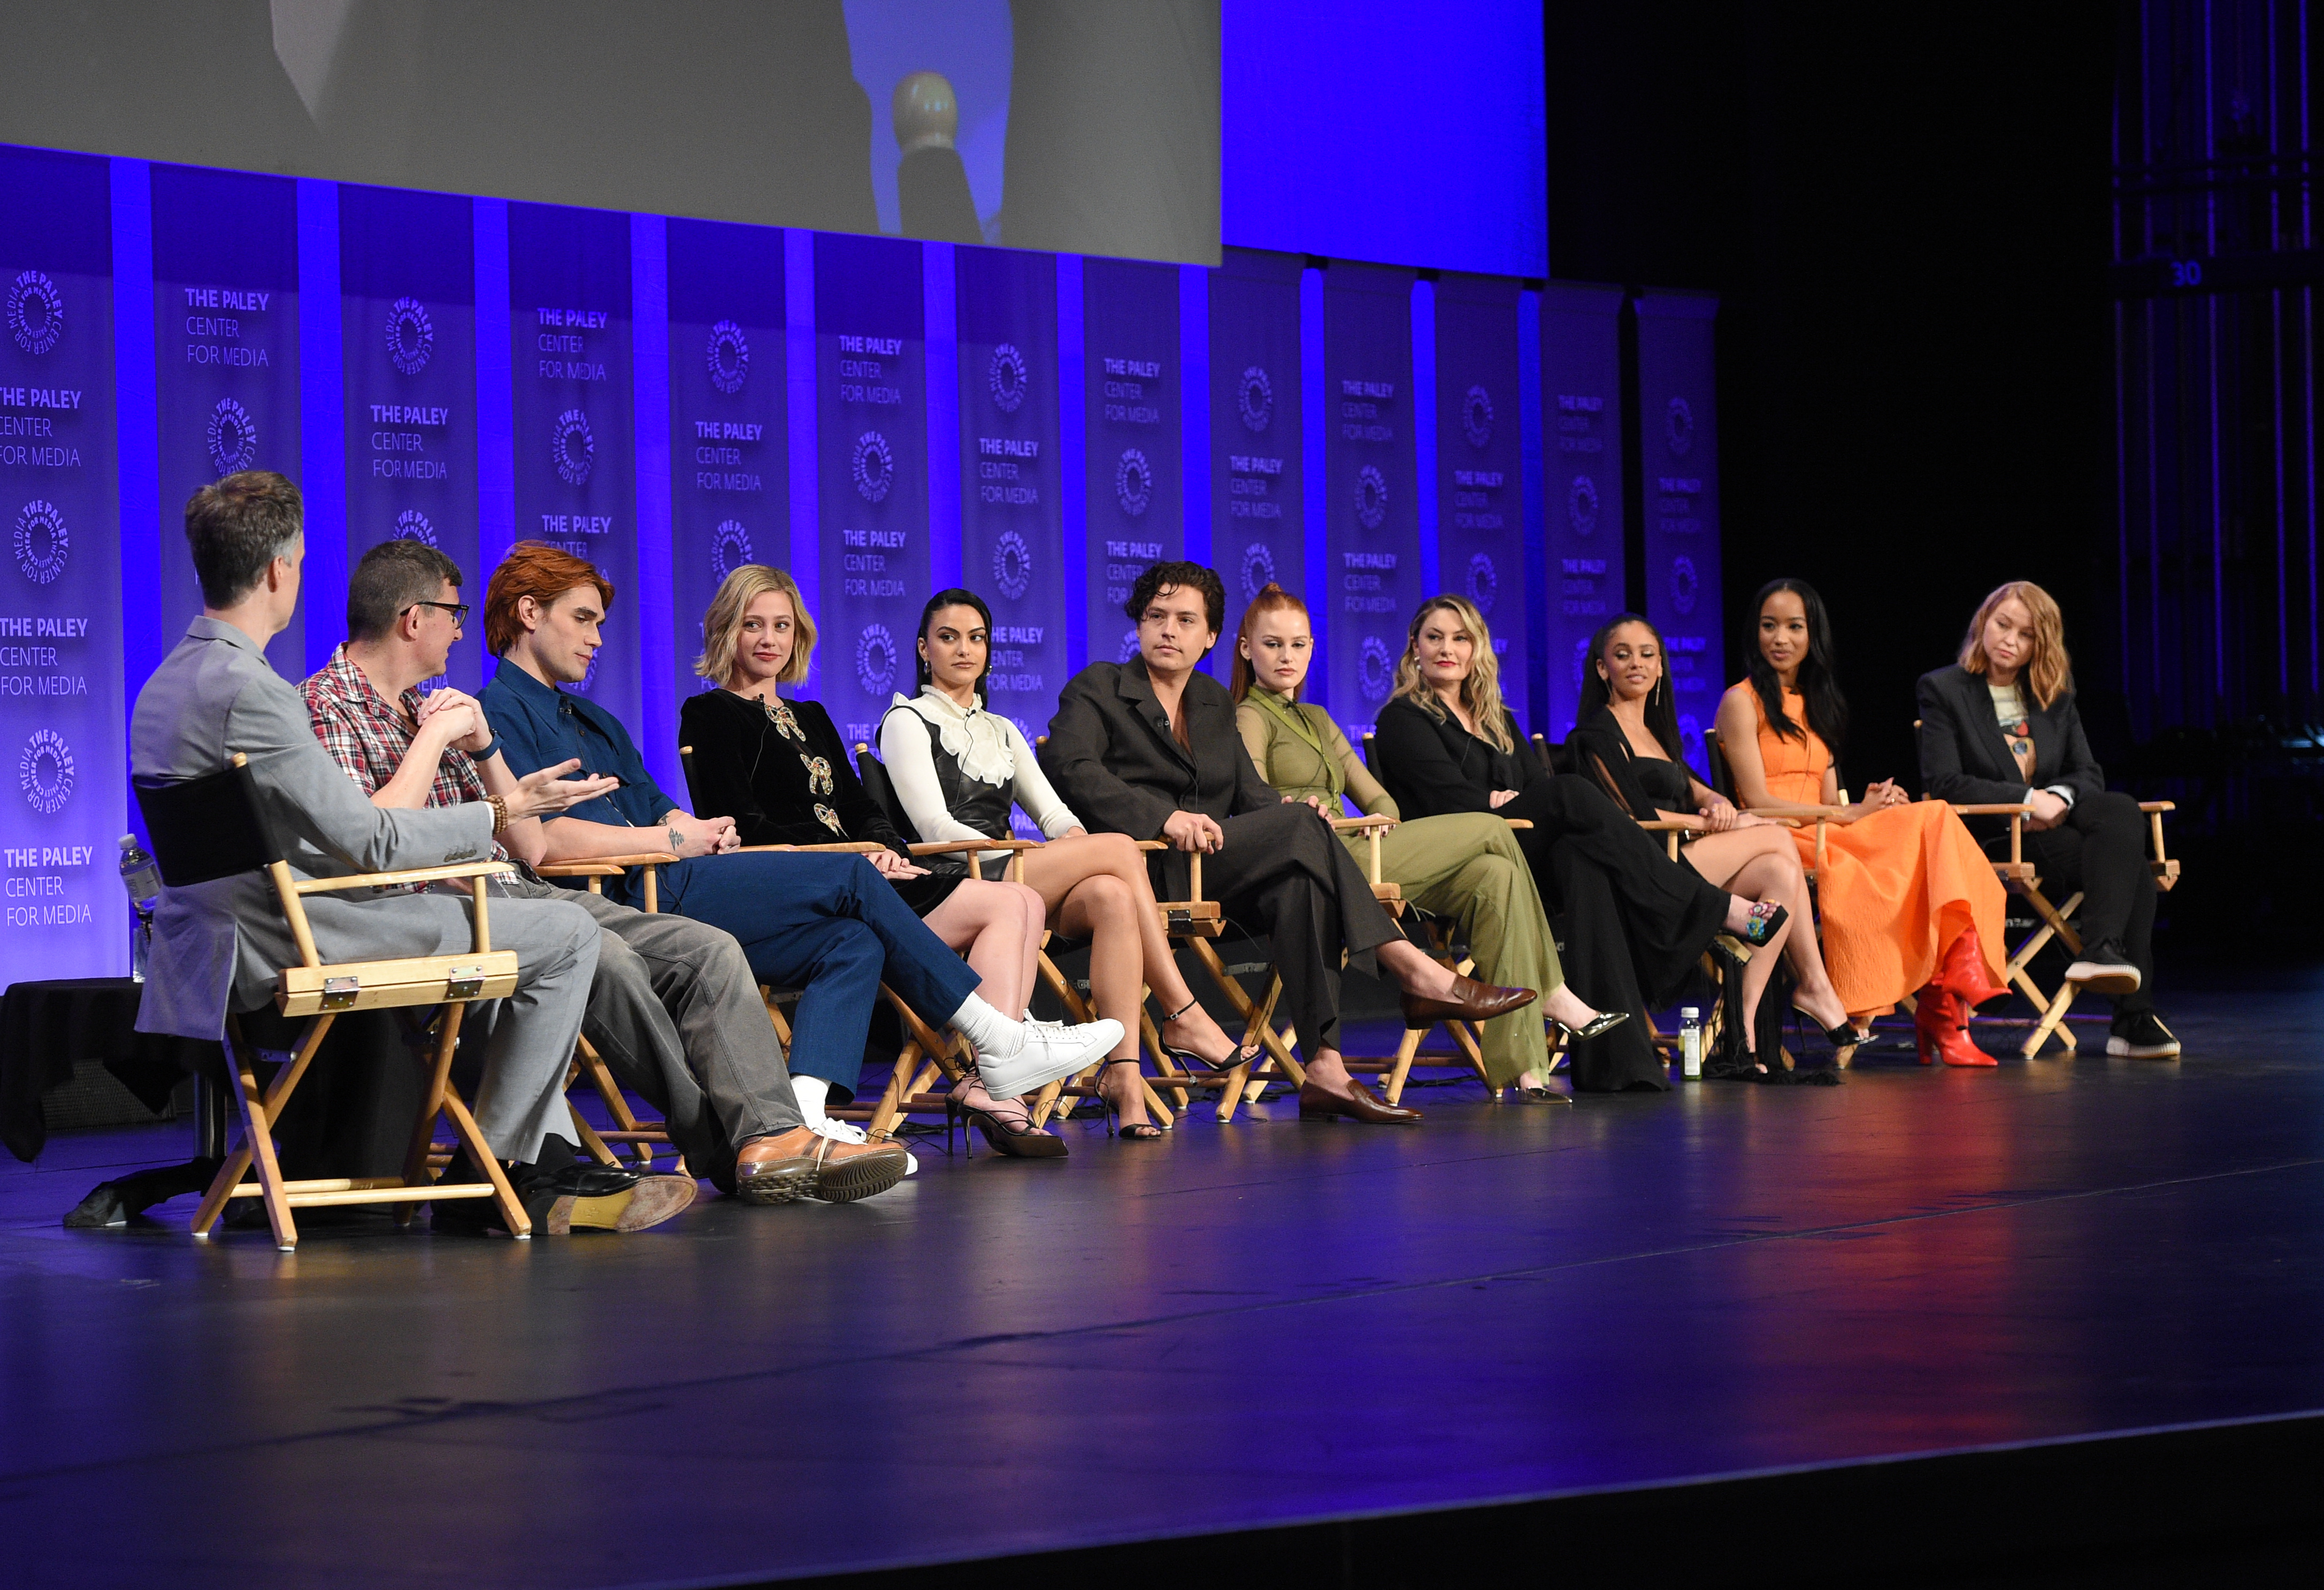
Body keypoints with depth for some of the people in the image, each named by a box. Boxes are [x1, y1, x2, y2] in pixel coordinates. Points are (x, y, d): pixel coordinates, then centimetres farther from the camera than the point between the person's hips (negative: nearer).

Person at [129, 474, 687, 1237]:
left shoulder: (166, 682, 12)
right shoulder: (249, 690, -21)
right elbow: (365, 839, -20)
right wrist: (494, 818, -7)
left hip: (225, 938, 11)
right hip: (280, 945, -11)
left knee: (502, 929, 27)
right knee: (566, 934, -6)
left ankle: (546, 1163, 21)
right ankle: (484, 1177, 5)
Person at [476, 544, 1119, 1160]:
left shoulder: (595, 722, 30)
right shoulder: (501, 713, -2)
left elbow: (659, 811, 22)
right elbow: (542, 839, -16)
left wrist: (704, 831, -2)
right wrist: (675, 840, -10)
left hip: (654, 893, 10)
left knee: (853, 942, -8)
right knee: (848, 877, -9)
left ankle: (801, 1113, -27)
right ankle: (998, 1041, -2)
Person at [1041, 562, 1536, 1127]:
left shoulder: (1215, 703, 26)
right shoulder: (1096, 689, 7)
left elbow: (1249, 794, 19)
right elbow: (1069, 767, -13)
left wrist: (1286, 810, -7)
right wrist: (1163, 818, -27)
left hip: (1211, 871, 6)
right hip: (1141, 873, -6)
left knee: (1298, 882, -30)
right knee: (1302, 830, -25)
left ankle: (1325, 1070, -40)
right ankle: (1420, 976, -26)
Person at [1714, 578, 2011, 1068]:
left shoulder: (1818, 704, 25)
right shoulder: (1742, 702, 2)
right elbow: (1757, 801, -8)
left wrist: (1874, 804, -5)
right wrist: (1852, 815, -13)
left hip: (1826, 835, 7)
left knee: (1934, 821, -23)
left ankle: (1944, 1001, -33)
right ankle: (1942, 1008, -31)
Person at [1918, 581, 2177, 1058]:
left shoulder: (2057, 694, 19)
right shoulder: (1943, 690, 3)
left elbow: (2089, 774, 13)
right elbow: (1942, 784, -8)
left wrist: (2059, 798, -12)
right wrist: (2028, 799, -16)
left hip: (2048, 823, 5)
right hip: (1990, 837, -5)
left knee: (2124, 811, -31)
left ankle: (2101, 950, -41)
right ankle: (2133, 1016, -36)